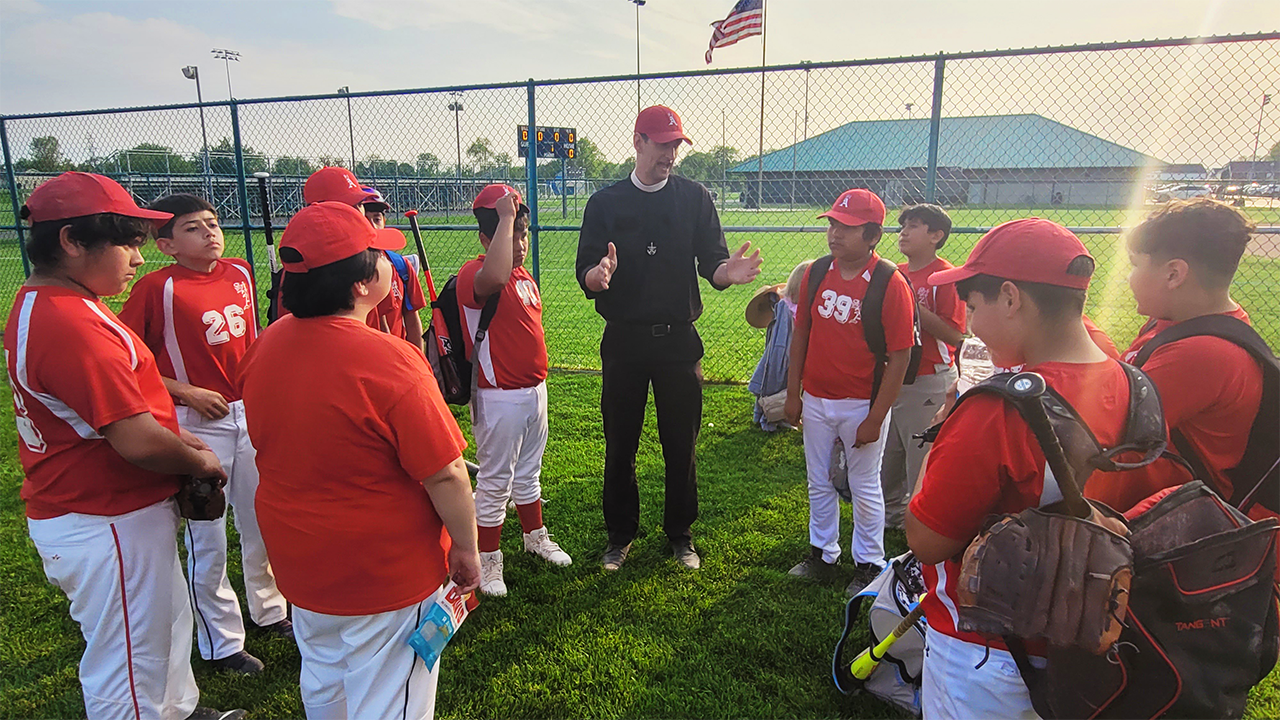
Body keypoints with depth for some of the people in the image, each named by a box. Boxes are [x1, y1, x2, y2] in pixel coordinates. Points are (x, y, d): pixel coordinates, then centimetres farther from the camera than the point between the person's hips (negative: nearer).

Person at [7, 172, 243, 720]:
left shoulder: (39, 303, 7)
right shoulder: (73, 325, -28)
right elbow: (137, 442, -29)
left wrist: (174, 435, 6)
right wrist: (200, 461, -11)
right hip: (107, 526, -11)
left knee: (167, 617, 28)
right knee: (129, 663, 8)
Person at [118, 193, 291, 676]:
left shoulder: (240, 273, 4)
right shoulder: (158, 287, -12)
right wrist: (187, 393, -15)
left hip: (251, 413, 6)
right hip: (198, 423, -5)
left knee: (265, 519, 17)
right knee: (207, 536, 5)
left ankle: (269, 610, 39)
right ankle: (221, 643, 23)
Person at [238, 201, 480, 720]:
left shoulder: (264, 346, -6)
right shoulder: (391, 361, -29)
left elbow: (270, 447, 9)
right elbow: (444, 476, -25)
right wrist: (467, 549, -10)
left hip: (297, 560, 7)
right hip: (387, 572, -7)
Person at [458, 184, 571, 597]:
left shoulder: (524, 276, 9)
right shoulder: (473, 274, -20)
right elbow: (495, 277, -47)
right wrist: (505, 216, -37)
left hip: (534, 391, 8)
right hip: (499, 399, -8)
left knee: (528, 473, 24)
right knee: (495, 481, 5)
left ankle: (536, 537, 43)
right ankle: (487, 560, 22)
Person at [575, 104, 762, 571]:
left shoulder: (695, 198, 6)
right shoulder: (605, 203, 4)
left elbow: (711, 262, -2)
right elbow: (586, 278, -4)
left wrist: (727, 273, -25)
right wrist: (599, 274, -28)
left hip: (679, 340, 0)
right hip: (623, 340, 0)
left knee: (682, 443, 9)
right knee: (619, 444, 8)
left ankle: (680, 534, 27)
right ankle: (621, 535, 26)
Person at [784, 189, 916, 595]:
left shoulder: (891, 285, -16)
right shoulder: (816, 274, -1)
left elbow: (900, 358, -14)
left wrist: (875, 418, -15)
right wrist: (793, 394, 6)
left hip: (862, 404, -5)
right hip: (815, 399, 5)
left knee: (864, 487, 11)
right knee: (819, 483, 17)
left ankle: (869, 567, 29)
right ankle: (823, 557, 35)